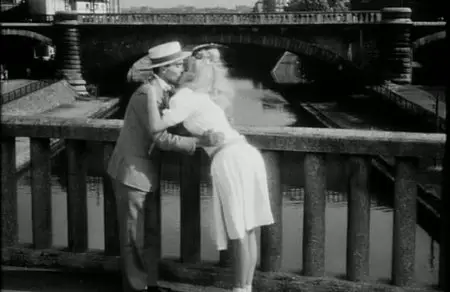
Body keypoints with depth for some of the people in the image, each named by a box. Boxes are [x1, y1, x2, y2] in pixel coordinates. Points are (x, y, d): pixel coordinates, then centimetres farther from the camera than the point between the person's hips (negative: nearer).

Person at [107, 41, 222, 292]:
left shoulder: (162, 90, 6)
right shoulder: (147, 94, -22)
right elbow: (161, 138, -26)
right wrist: (198, 141, -30)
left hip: (144, 169, 9)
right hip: (131, 170, -9)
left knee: (146, 230, 15)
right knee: (133, 233, 2)